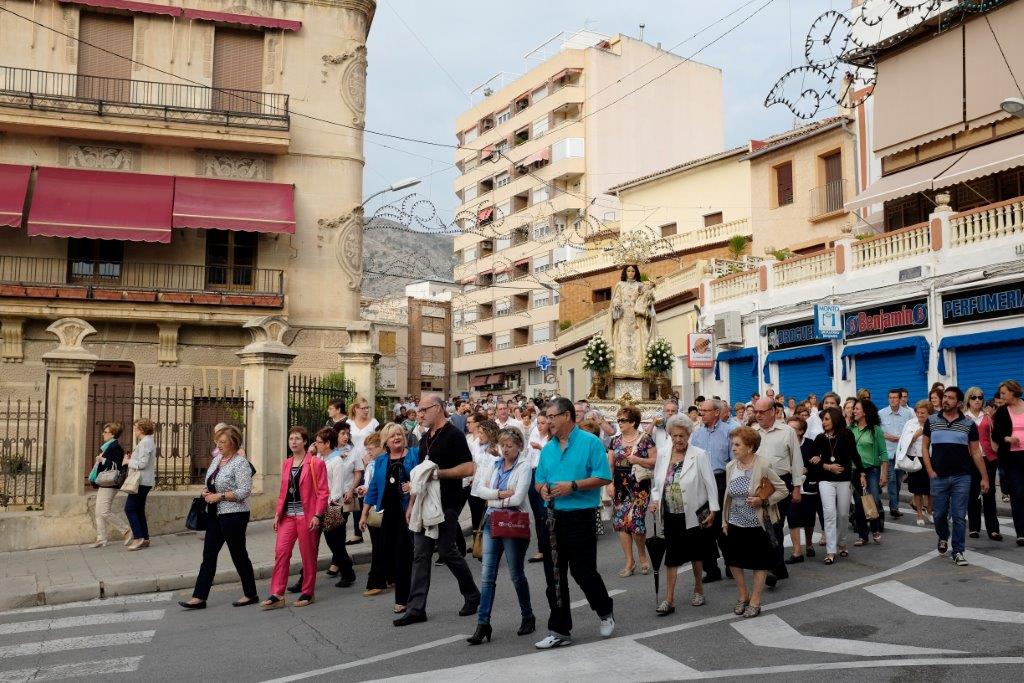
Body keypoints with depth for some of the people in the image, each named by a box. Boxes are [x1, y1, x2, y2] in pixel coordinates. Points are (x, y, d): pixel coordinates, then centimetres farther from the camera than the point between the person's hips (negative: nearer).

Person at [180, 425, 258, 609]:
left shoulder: (240, 463, -15)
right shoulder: (217, 458, 10)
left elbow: (244, 491, -22)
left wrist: (219, 496, -19)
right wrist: (206, 491, 2)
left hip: (233, 515, -8)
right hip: (215, 514, 8)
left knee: (238, 555, 3)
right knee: (209, 555, 7)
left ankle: (251, 595, 16)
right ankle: (199, 597, 11)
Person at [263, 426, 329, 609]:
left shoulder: (316, 463, -5)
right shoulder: (286, 464, 13)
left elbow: (323, 491, -8)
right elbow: (283, 491, 16)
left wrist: (317, 515, -14)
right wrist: (278, 513, 9)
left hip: (306, 516, -5)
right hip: (288, 515, 5)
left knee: (308, 555, 4)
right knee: (281, 551, -3)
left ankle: (307, 593, 17)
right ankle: (277, 595, 2)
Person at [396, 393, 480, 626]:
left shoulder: (453, 435, -11)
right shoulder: (426, 438, 14)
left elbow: (468, 468, -19)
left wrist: (438, 472, -21)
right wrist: (412, 504, 17)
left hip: (447, 504, -8)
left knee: (447, 550, -1)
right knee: (420, 554, 5)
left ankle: (472, 596, 20)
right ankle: (416, 609, 8)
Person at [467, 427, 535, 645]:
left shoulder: (524, 466, -6)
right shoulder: (493, 463, 8)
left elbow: (517, 498, -16)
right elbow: (479, 489, -1)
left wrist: (494, 498, -5)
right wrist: (501, 494, -13)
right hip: (492, 521, 4)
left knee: (516, 574, 8)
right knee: (487, 575, -1)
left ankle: (528, 617, 27)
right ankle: (483, 624, 1)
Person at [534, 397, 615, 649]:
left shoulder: (590, 442, -6)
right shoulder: (548, 448, 12)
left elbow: (604, 477, -12)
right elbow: (540, 481, 19)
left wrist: (573, 486, -19)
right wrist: (543, 488, -5)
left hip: (581, 517, -6)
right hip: (553, 518, 6)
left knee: (583, 572, 0)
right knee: (554, 576, 7)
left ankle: (605, 612, 29)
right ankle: (559, 631, 17)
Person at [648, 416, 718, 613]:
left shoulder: (699, 456, -9)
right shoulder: (663, 456, 3)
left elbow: (710, 484, -7)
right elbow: (657, 484, 11)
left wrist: (713, 510, -9)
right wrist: (655, 500, -5)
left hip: (693, 514, -3)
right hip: (671, 515, 3)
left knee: (695, 553, 13)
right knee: (672, 556, 3)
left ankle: (698, 589, 34)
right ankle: (669, 600, 5)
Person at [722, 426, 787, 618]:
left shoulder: (763, 466, -15)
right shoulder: (731, 466, 1)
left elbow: (783, 491, -8)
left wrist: (763, 501, -21)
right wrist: (724, 520, 10)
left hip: (757, 523, -5)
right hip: (735, 523, 5)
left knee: (759, 563, 7)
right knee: (733, 560, 9)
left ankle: (755, 601, 21)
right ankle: (743, 596, 29)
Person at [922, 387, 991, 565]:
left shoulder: (969, 424, 1)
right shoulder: (931, 421, 3)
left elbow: (976, 452, 4)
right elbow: (924, 446, 7)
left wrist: (985, 477, 1)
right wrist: (930, 471, -2)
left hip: (961, 477, -1)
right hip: (938, 477, 1)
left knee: (959, 516, 0)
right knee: (940, 514, 10)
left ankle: (958, 552, 10)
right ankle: (943, 538, 38)